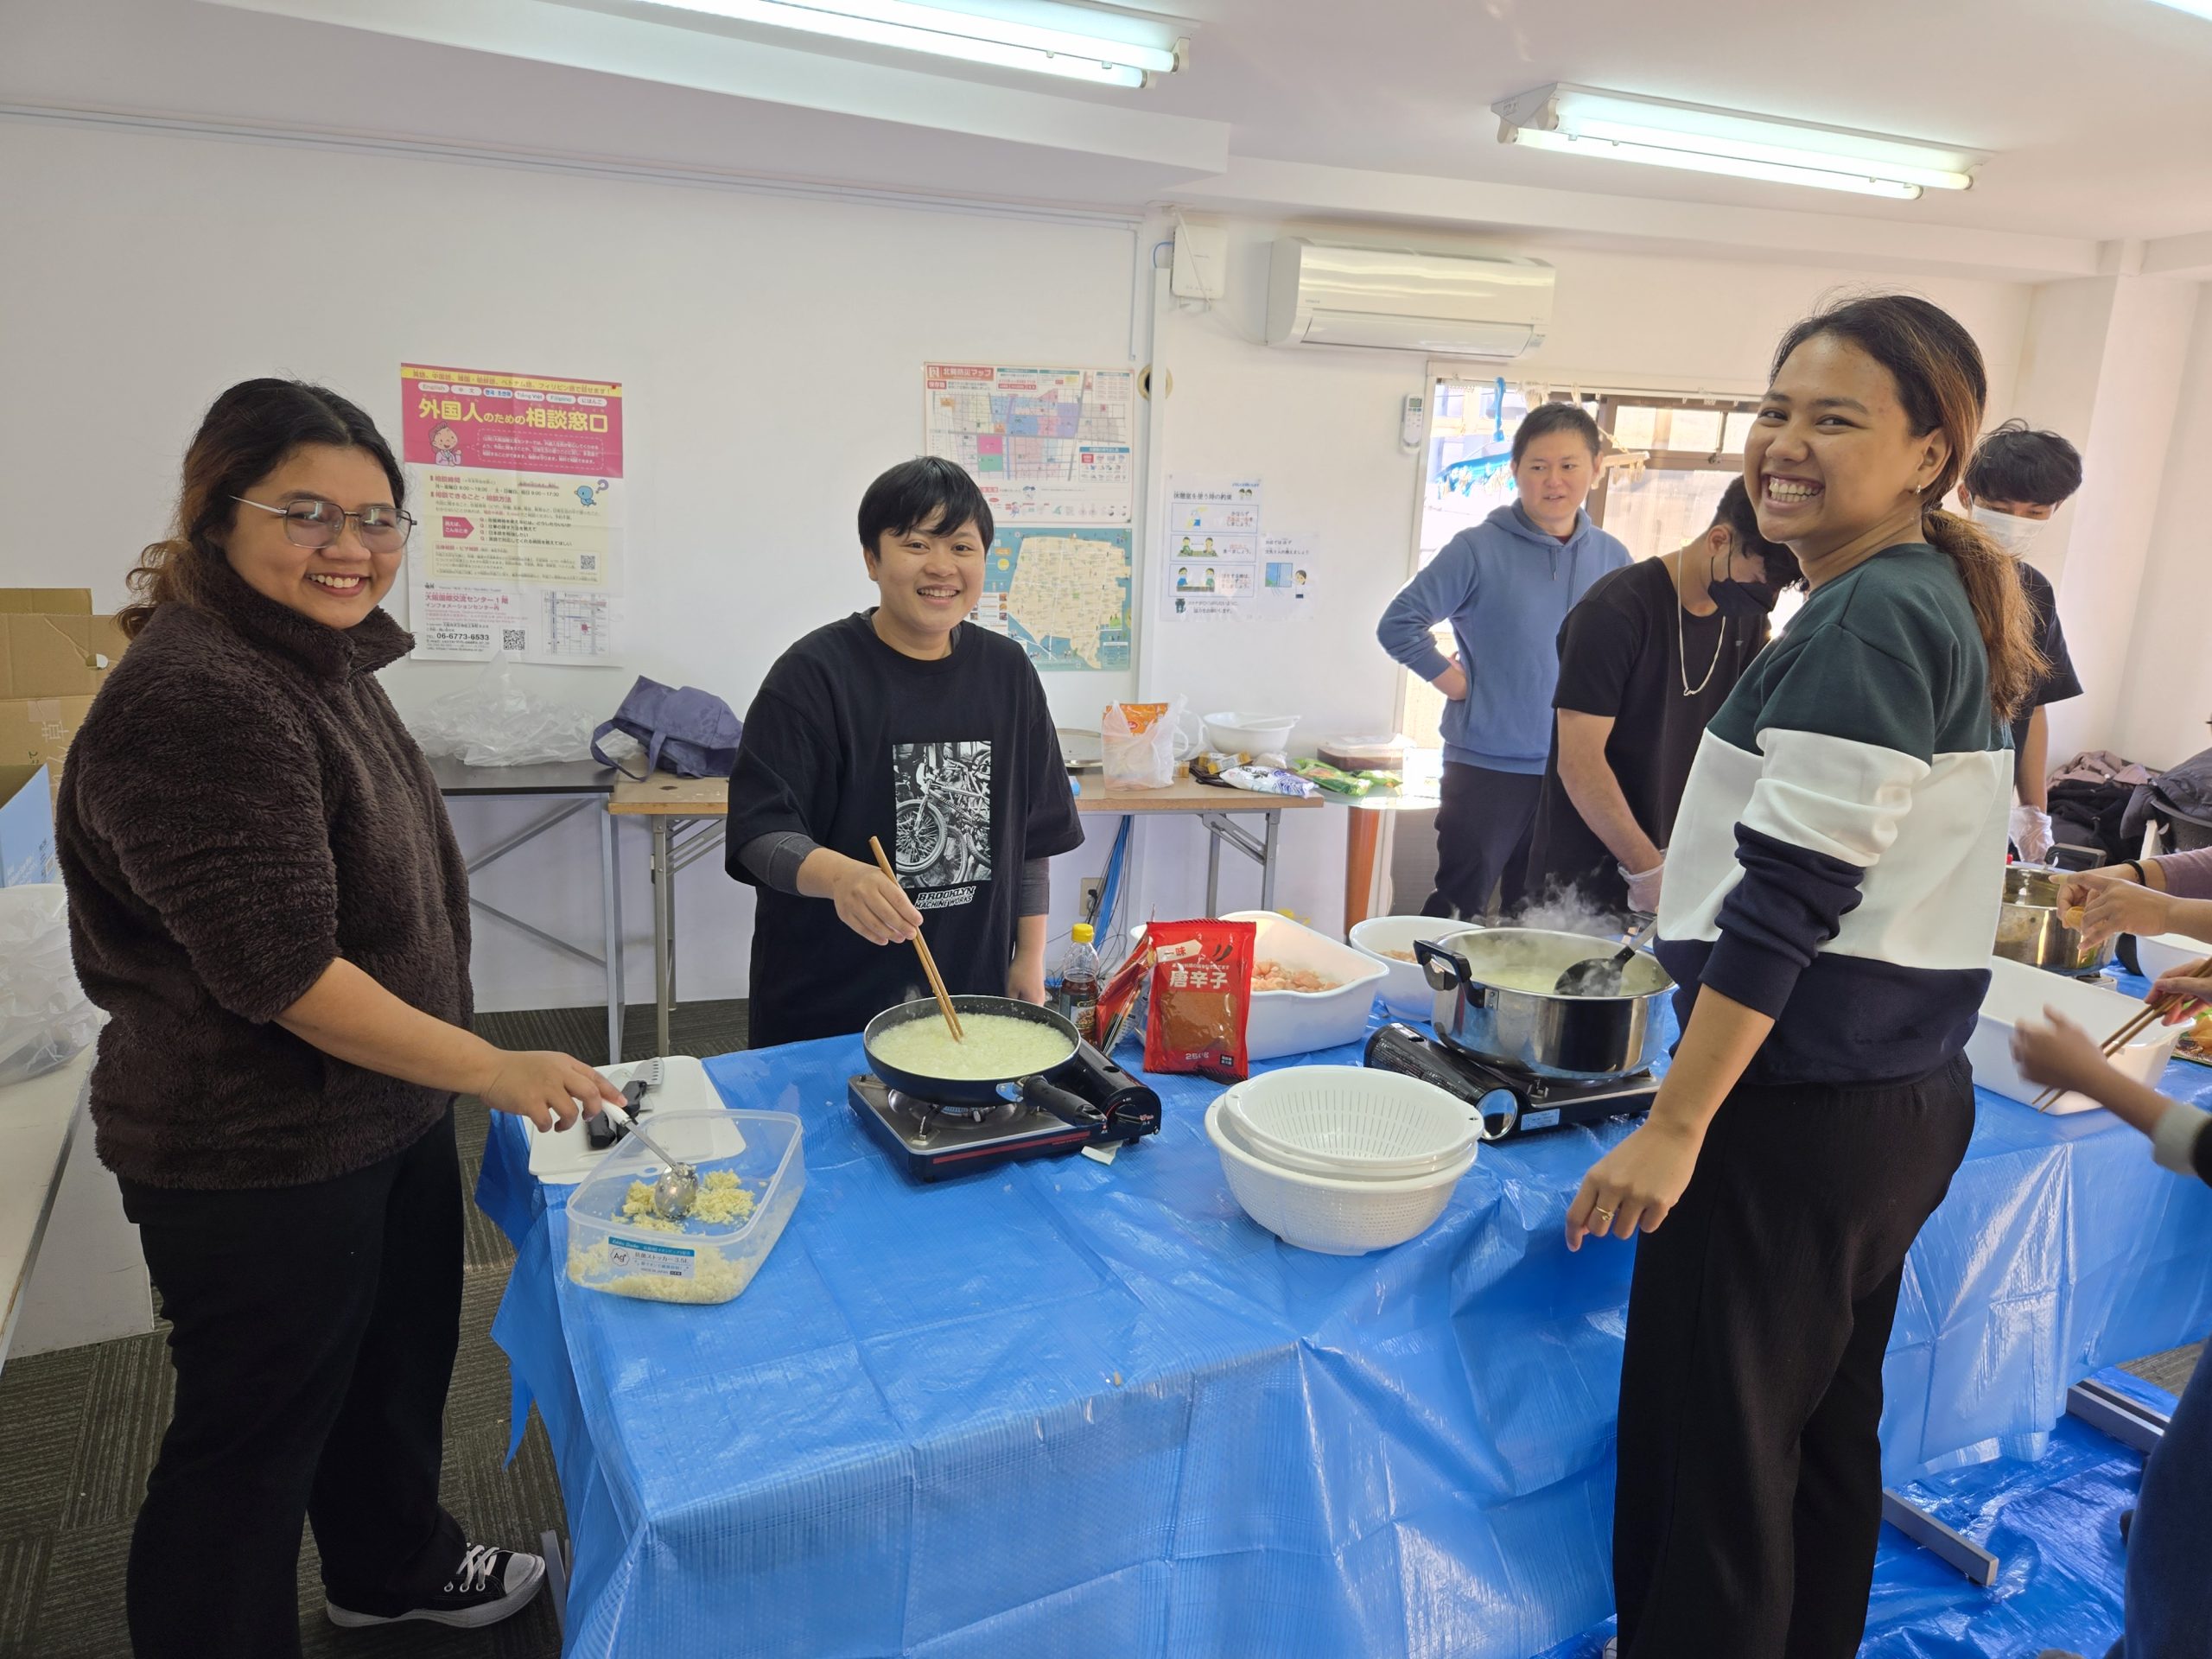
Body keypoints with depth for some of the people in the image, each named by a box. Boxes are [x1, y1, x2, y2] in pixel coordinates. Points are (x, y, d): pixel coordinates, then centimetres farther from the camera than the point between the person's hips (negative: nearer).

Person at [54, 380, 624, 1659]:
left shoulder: (323, 660, 6)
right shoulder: (193, 695, -25)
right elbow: (280, 968, -28)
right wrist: (496, 1069, -26)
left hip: (387, 1110, 10)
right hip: (258, 1157, -10)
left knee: (398, 1357, 26)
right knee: (258, 1429, 10)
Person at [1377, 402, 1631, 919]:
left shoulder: (1612, 557, 5)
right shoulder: (1479, 548, -8)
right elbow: (1399, 625, -9)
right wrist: (1453, 680, -10)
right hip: (1487, 767, -4)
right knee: (1458, 912, 4)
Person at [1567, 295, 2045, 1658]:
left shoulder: (1866, 621, -17)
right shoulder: (1950, 606, 12)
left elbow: (1789, 899, -22)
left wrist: (1674, 1129, -19)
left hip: (1800, 1105, -10)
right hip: (1914, 1094, 10)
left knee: (1708, 1453, 3)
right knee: (1824, 1434, 22)